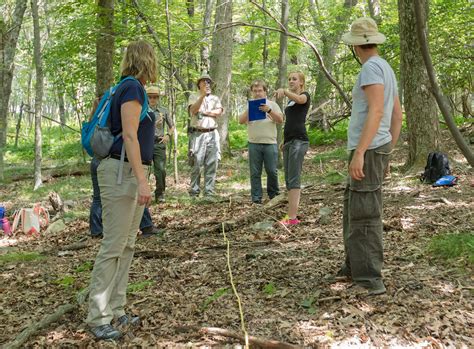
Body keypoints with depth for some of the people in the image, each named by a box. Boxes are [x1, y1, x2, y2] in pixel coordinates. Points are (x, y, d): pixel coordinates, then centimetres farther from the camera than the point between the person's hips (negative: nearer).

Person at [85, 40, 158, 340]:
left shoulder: (133, 88, 15)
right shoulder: (133, 88, -12)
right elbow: (129, 136, -19)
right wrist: (142, 180, -24)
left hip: (134, 173, 10)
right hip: (121, 172, -10)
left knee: (127, 245, 12)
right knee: (113, 246, -6)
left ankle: (115, 309, 20)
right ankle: (98, 317, 3)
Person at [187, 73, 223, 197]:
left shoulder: (215, 98, 18)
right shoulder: (194, 97, 11)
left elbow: (219, 112, 0)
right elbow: (193, 110, -9)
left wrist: (203, 112, -5)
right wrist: (203, 95, -17)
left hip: (212, 134, 3)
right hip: (198, 134, -3)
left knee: (212, 164, -1)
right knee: (196, 164, -6)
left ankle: (209, 192, 2)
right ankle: (194, 191, -1)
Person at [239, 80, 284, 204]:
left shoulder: (272, 104, 10)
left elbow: (280, 120, -1)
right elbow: (241, 121, 2)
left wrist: (269, 110, -15)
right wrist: (249, 110, -12)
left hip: (270, 143, -1)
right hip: (254, 144, 1)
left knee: (272, 171, 1)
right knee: (255, 173, 2)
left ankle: (274, 195, 19)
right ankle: (256, 198, 7)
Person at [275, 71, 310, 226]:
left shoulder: (305, 95, -1)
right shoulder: (290, 101, 23)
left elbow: (299, 99, -26)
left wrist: (284, 91, -44)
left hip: (299, 140, -9)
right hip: (288, 141, 9)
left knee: (293, 179, -15)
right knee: (289, 179, 5)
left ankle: (292, 218, -18)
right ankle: (293, 215, 6)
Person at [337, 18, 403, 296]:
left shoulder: (372, 67, -13)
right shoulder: (386, 69, 18)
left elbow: (376, 112, -24)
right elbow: (398, 116, 20)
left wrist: (359, 153, -28)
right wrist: (388, 153, 24)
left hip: (368, 150, -10)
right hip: (376, 150, 10)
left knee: (364, 214, -10)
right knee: (353, 207, 18)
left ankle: (371, 279, -10)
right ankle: (356, 265, 27)